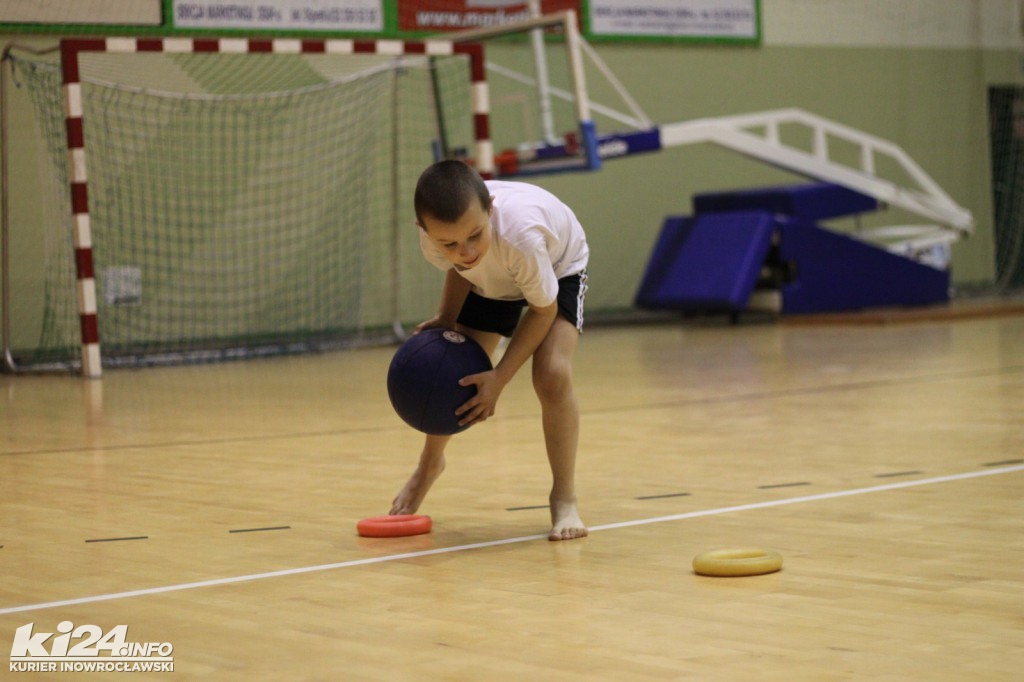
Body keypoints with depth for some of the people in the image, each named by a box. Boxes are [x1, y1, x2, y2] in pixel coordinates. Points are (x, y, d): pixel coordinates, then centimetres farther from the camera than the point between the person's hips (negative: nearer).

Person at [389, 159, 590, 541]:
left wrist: (498, 379, -30)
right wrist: (446, 320, -17)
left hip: (558, 268, -4)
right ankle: (430, 465, 33)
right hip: (491, 281, 4)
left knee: (552, 374, -25)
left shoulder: (519, 232, -46)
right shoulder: (434, 238, -32)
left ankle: (564, 498, -8)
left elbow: (544, 309, -28)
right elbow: (459, 268, -4)